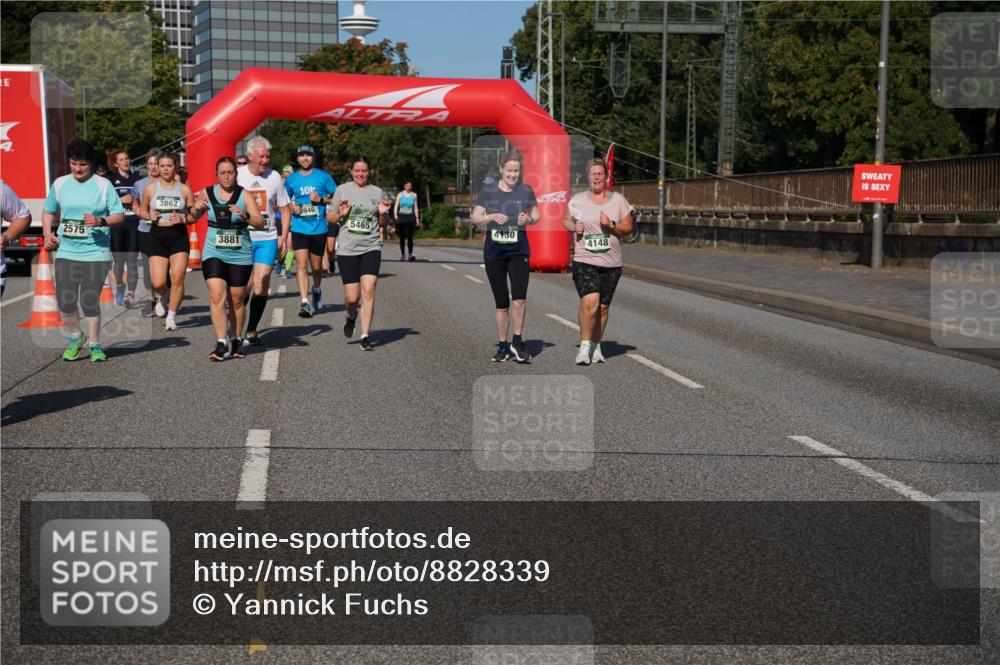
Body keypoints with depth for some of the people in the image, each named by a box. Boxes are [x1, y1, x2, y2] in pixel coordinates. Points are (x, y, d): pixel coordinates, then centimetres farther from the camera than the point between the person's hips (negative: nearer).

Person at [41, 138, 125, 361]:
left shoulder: (103, 185, -2)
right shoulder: (60, 183, 8)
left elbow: (120, 216, -2)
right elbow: (48, 211, 21)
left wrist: (101, 221, -20)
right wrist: (47, 234, 6)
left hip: (96, 253, -3)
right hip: (66, 252, 3)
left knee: (90, 301, -3)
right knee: (65, 301, -1)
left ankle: (95, 345, 16)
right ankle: (76, 337, 26)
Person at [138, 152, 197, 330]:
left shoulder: (184, 189, 3)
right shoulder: (150, 188, 4)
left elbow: (194, 216, 9)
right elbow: (142, 211, 15)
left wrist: (183, 219, -12)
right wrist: (149, 216, -7)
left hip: (179, 236, 0)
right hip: (157, 236, 0)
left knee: (177, 277, -11)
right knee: (158, 283, -7)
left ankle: (171, 317, 5)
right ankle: (161, 298, 31)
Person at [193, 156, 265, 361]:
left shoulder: (244, 195, -3)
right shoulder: (206, 193, 3)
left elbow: (260, 223, -8)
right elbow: (195, 216, 19)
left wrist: (245, 216, -26)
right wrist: (197, 209, -3)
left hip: (240, 256, -1)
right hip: (214, 254, 1)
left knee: (236, 301, 9)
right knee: (216, 298, -13)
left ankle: (237, 341, 27)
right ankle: (221, 344, -13)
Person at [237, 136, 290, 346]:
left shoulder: (274, 177, 5)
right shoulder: (237, 175, 0)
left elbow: (284, 209, 12)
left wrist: (283, 236, 4)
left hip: (268, 238, 1)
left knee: (261, 283, -5)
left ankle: (251, 330, 4)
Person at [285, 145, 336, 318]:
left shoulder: (323, 177, 1)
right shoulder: (292, 179, 7)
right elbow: (284, 201, 21)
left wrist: (321, 199, -12)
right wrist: (291, 207, -1)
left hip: (319, 228, -1)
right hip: (299, 228, 1)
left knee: (316, 266, 10)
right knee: (302, 265, -11)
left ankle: (317, 290, 40)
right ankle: (304, 302, -15)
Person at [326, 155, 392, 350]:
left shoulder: (377, 192, 8)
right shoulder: (342, 190, 6)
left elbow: (384, 225, 16)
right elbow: (330, 218, 12)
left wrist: (383, 213, -5)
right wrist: (341, 214, -8)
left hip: (371, 248, 0)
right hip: (347, 248, 0)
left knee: (368, 291, -14)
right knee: (352, 297, -2)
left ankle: (365, 336, -9)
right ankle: (351, 316, 34)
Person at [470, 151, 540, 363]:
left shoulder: (526, 191, 3)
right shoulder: (487, 191, 0)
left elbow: (537, 215, 13)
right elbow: (475, 218, 1)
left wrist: (528, 219, -10)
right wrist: (492, 216, -18)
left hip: (518, 251, 0)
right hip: (494, 252, 0)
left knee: (520, 298, -16)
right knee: (501, 303, 6)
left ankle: (517, 342, 1)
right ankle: (502, 346, 19)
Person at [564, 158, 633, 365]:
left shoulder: (618, 199, 6)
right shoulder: (578, 200, 5)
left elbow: (628, 228, 6)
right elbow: (566, 221, 17)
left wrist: (611, 225, -13)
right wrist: (574, 227, -5)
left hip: (611, 263, 2)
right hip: (584, 261, -2)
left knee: (603, 306, 7)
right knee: (590, 302, -20)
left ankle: (596, 346, 23)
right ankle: (584, 346, -8)